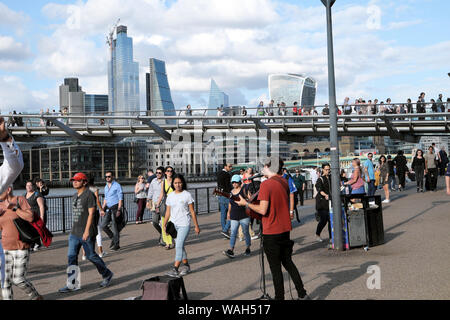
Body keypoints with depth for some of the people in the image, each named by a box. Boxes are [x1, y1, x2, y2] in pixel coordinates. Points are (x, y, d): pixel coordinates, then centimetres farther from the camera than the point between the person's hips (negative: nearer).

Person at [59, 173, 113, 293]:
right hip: (74, 233, 8)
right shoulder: (75, 196, 15)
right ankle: (72, 284, 4)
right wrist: (74, 230, 20)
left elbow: (91, 213, -16)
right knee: (71, 256, 1)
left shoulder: (89, 195, -11)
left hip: (86, 233, -8)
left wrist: (87, 231, -22)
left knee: (91, 256, 2)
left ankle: (107, 274, 23)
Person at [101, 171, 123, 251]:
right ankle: (113, 238, 22)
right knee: (103, 225, 3)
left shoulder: (117, 186, -7)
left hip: (115, 207, -7)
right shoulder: (106, 187, 15)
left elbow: (120, 199, -10)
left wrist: (118, 210, -17)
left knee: (114, 226, -4)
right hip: (108, 208, 7)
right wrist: (103, 209, 15)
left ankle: (116, 244, 6)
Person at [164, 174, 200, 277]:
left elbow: (192, 211, -1)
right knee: (180, 246, 11)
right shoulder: (170, 196, 8)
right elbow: (168, 212, 13)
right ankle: (186, 266, 24)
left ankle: (175, 269, -14)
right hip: (173, 225, 5)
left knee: (179, 246, -13)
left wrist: (196, 226, 0)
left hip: (184, 224, -5)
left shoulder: (187, 195, -4)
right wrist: (164, 224, 6)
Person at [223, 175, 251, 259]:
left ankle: (248, 249, 24)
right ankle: (231, 251, -12)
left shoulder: (243, 190, -4)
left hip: (244, 216, -4)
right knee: (233, 233, -6)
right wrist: (228, 212, 24)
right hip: (234, 217, 4)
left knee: (245, 232, 8)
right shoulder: (231, 192, 11)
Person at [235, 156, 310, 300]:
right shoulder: (284, 182, 6)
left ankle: (280, 297, 9)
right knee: (288, 262, 19)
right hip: (285, 229, 7)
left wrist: (246, 203, -10)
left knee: (275, 267, 3)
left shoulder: (266, 184, -17)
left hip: (271, 232, -7)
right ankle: (302, 294, 21)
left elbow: (263, 210, -21)